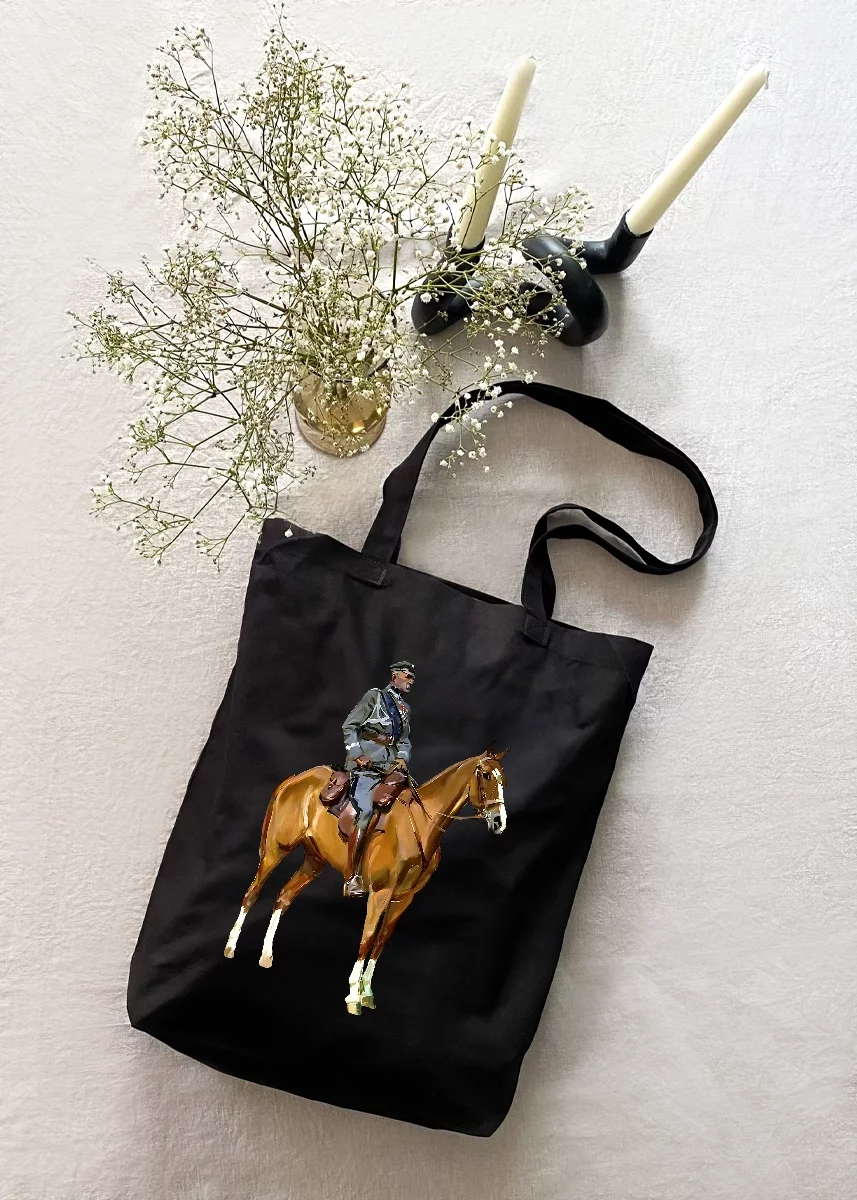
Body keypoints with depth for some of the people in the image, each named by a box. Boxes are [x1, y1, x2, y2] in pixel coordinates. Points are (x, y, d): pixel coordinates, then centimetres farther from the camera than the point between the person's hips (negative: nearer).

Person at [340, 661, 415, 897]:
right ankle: (352, 879, -25)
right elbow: (349, 726, -2)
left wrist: (402, 758, 1)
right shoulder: (375, 696, 4)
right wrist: (358, 755, -12)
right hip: (366, 763, -8)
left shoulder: (405, 709, 24)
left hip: (391, 764, 8)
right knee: (365, 812, -24)